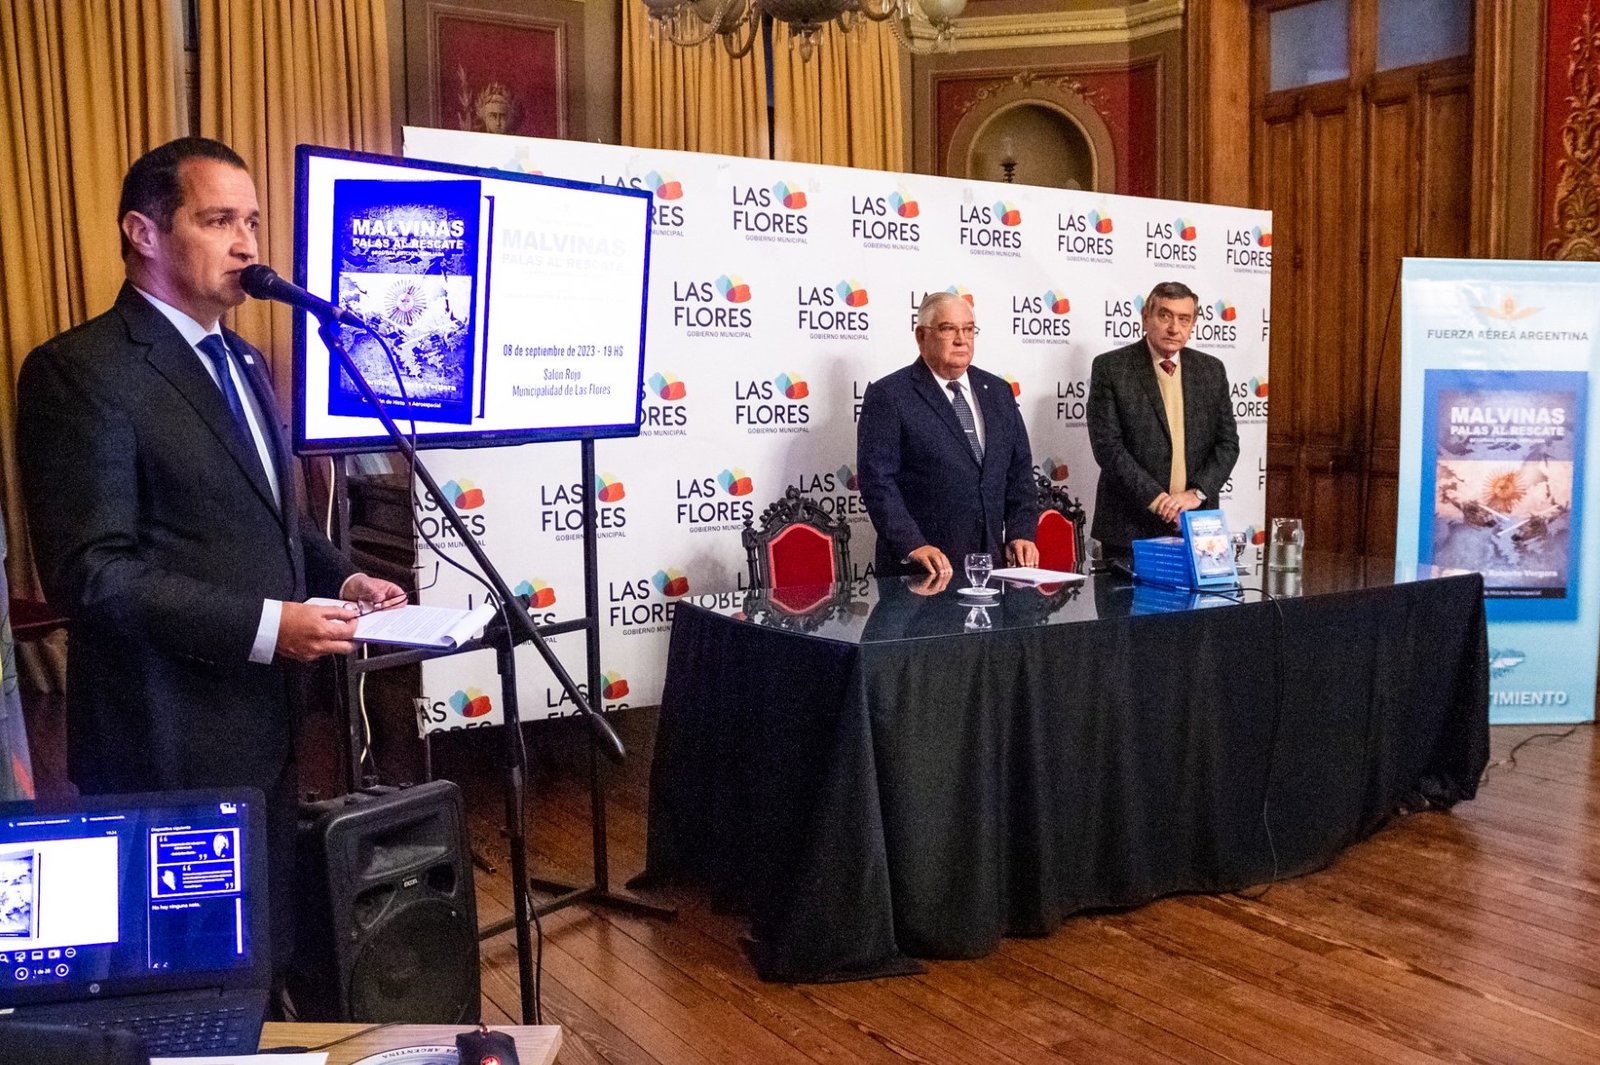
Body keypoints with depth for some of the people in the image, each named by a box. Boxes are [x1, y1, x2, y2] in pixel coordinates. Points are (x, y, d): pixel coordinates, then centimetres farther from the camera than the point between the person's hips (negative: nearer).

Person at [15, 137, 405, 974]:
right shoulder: (80, 371, -14)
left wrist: (340, 577, 4)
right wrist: (264, 626, -23)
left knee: (262, 963, 18)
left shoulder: (244, 363, 15)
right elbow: (91, 573, -20)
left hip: (263, 728, 8)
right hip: (171, 750, -8)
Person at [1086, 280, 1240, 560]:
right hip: (1131, 527, -3)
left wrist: (1197, 493, -9)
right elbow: (1107, 446, -10)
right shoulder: (1110, 368, -3)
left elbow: (1227, 442, 7)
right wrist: (1157, 499, -17)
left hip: (1196, 524, 4)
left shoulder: (1212, 370, 10)